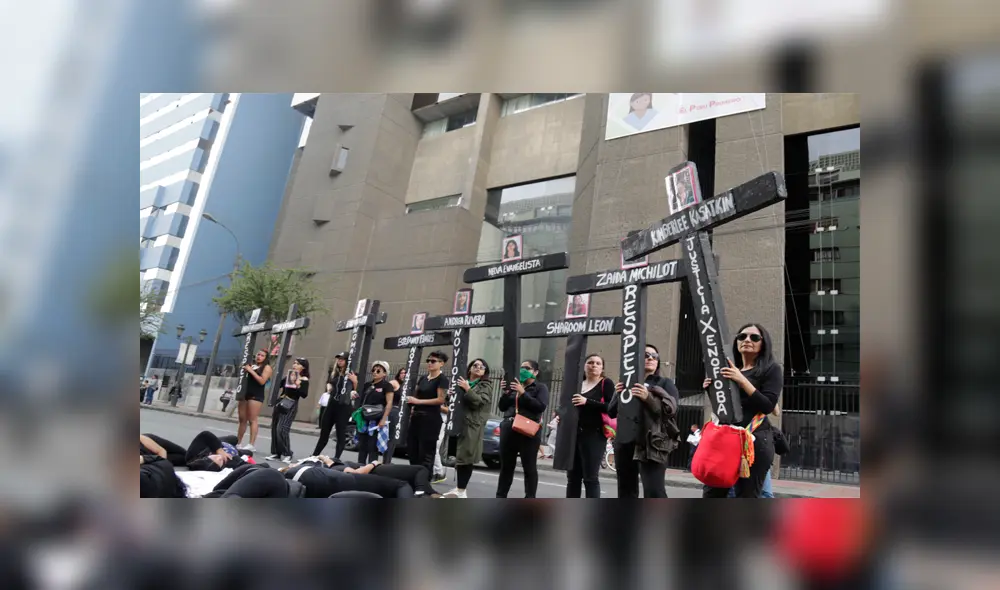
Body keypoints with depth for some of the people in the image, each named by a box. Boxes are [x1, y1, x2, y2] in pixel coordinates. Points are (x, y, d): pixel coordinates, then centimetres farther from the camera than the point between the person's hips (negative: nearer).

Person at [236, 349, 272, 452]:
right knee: (242, 420, 9)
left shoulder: (266, 367, 1)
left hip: (256, 395, -6)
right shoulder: (251, 365, 17)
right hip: (245, 394, 6)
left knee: (253, 420, -9)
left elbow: (262, 381, -12)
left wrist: (251, 371, -12)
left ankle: (252, 445, -10)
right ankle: (238, 443, 16)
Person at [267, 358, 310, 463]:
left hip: (290, 406, -7)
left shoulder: (304, 380, -6)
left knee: (282, 429, -13)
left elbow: (304, 395, -15)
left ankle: (287, 454, -4)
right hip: (280, 403, 7)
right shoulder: (288, 376, 13)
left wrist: (298, 385, -27)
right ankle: (276, 453, 16)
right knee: (274, 428, 7)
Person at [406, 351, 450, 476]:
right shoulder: (423, 378, 15)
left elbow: (440, 400, -16)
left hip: (431, 419, -7)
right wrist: (413, 406, 0)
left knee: (426, 451, -4)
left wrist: (418, 401, -16)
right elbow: (415, 395, 20)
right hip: (417, 417, 7)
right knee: (412, 449, 7)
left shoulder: (442, 379, -6)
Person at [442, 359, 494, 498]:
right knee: (458, 456, 5)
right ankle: (460, 488, 16)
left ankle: (461, 490, -1)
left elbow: (480, 401, -12)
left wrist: (467, 389, -16)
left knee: (465, 457, -6)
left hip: (472, 425, -5)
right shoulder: (462, 382, 17)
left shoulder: (486, 386, 3)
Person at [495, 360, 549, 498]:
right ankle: (500, 497, 18)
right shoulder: (514, 386, 17)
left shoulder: (540, 387, 5)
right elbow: (502, 407, 13)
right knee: (506, 465, 9)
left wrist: (523, 393, -17)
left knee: (529, 467, 0)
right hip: (509, 429, 4)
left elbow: (541, 406, -12)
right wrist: (505, 392, -4)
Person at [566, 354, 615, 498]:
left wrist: (587, 401, -20)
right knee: (572, 476, 8)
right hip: (574, 434, 6)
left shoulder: (606, 383, -1)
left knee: (590, 477, -6)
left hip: (594, 435, -6)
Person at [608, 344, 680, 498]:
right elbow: (611, 412, 13)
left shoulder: (665, 383, 10)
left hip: (651, 444, -4)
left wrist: (648, 398, -21)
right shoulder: (626, 383, 17)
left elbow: (671, 409, -7)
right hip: (625, 442, 4)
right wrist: (618, 395, -5)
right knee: (626, 490, 10)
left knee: (654, 491, -15)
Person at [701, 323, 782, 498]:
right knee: (711, 494, 3)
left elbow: (768, 405, -10)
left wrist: (742, 381, -16)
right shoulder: (729, 370, 18)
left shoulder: (771, 369, 3)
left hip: (756, 441, -5)